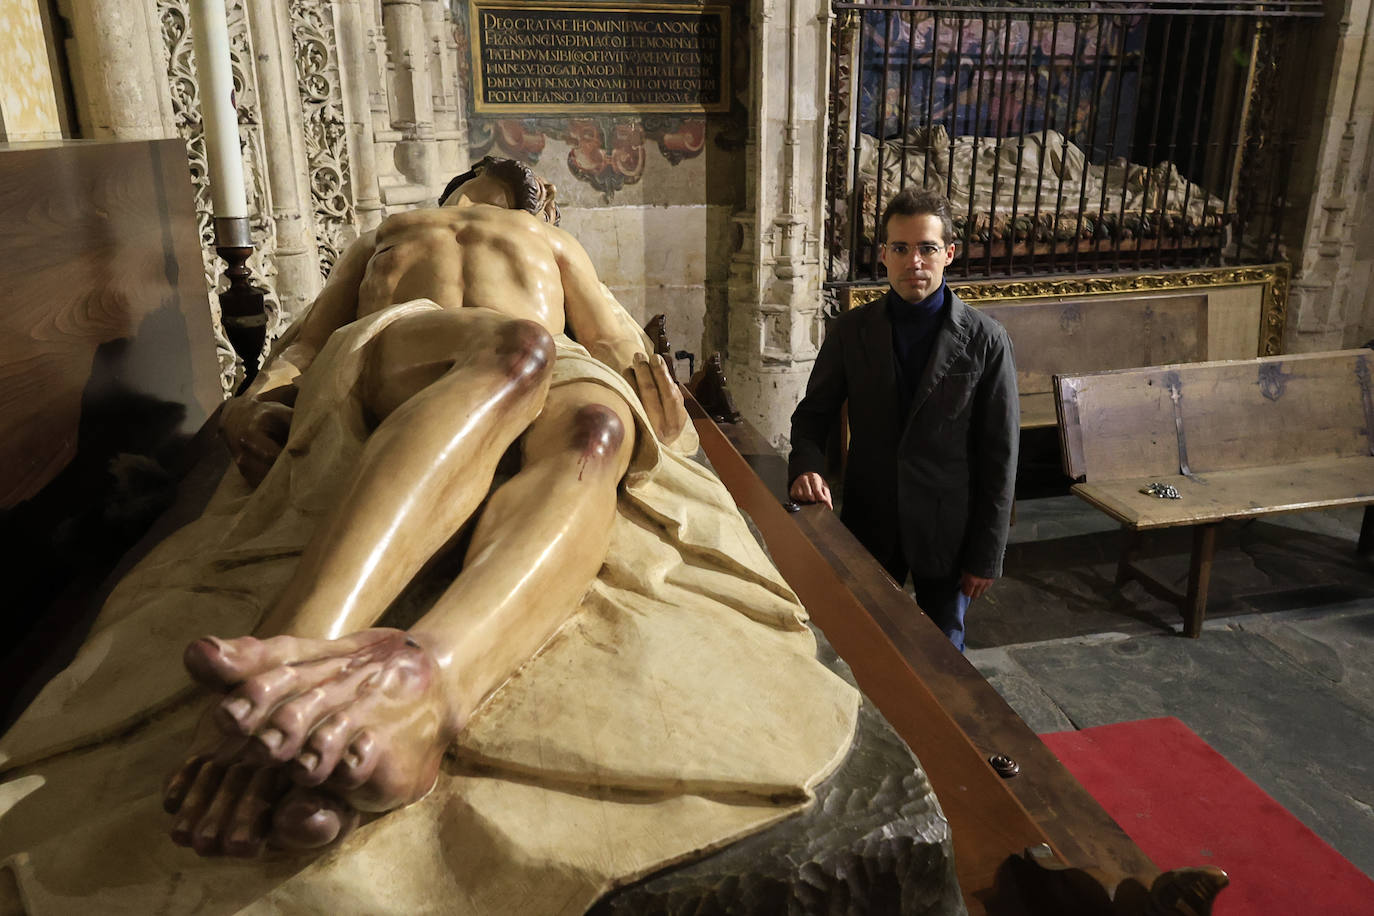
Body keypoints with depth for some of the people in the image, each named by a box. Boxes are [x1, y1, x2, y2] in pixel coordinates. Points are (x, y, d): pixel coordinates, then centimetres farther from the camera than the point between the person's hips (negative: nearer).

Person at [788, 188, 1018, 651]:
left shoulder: (985, 340, -10)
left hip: (949, 530, -1)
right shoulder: (851, 330, -3)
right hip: (870, 524, 2)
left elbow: (1000, 455, -6)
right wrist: (806, 466, -18)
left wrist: (986, 555, -6)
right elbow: (813, 413, 4)